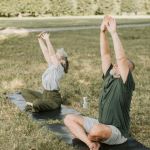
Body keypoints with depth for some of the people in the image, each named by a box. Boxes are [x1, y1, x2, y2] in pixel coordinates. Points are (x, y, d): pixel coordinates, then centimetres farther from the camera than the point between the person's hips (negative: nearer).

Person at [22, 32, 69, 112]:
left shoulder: (59, 69, -16)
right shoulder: (52, 65, 7)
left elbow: (52, 54, -27)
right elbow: (46, 52, 4)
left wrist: (47, 39, -28)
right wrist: (40, 39, -1)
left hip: (53, 99, -9)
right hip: (45, 95, 9)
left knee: (36, 104, -38)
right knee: (25, 91, 14)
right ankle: (34, 104, -6)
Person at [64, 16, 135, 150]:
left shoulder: (125, 83, -15)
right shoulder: (109, 77, 4)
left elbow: (121, 59, -30)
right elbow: (105, 55, 0)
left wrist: (114, 33, -29)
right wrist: (103, 32, -10)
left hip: (117, 132, -7)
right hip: (101, 125, 8)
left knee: (97, 130, -40)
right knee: (69, 119, -3)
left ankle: (87, 137, -4)